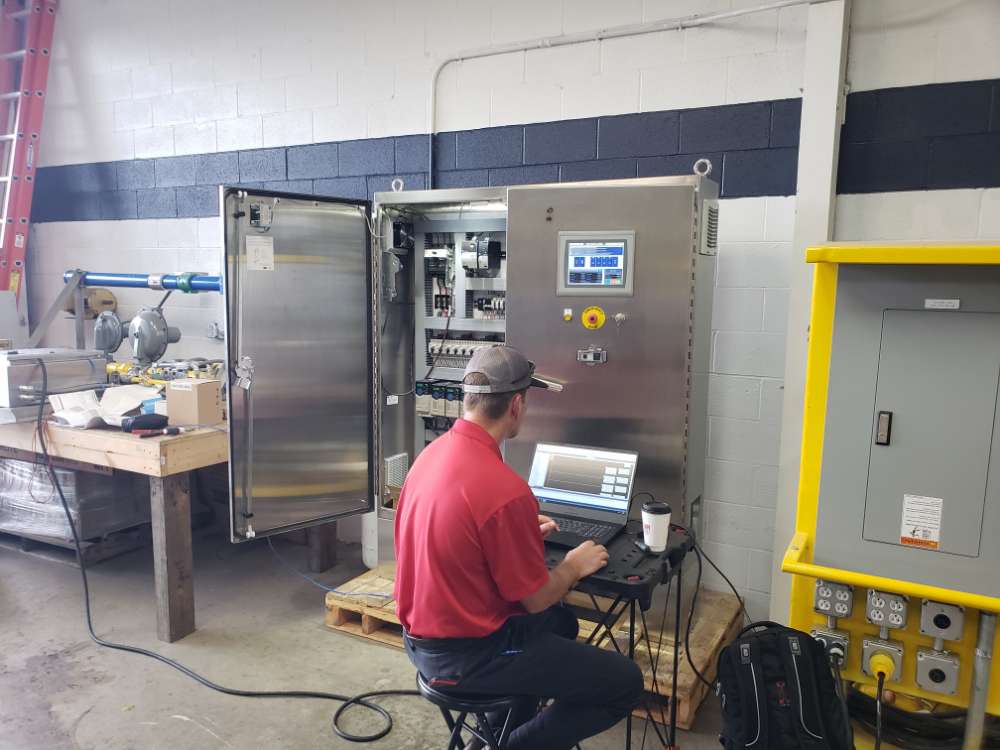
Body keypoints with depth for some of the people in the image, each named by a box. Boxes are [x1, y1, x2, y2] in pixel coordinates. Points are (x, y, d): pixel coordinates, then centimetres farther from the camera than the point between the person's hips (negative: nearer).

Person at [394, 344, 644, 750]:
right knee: (625, 683, 0)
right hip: (466, 653, -9)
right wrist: (574, 566, 2)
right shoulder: (505, 489, -28)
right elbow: (537, 598, -17)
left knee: (561, 622, 29)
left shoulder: (433, 452, -2)